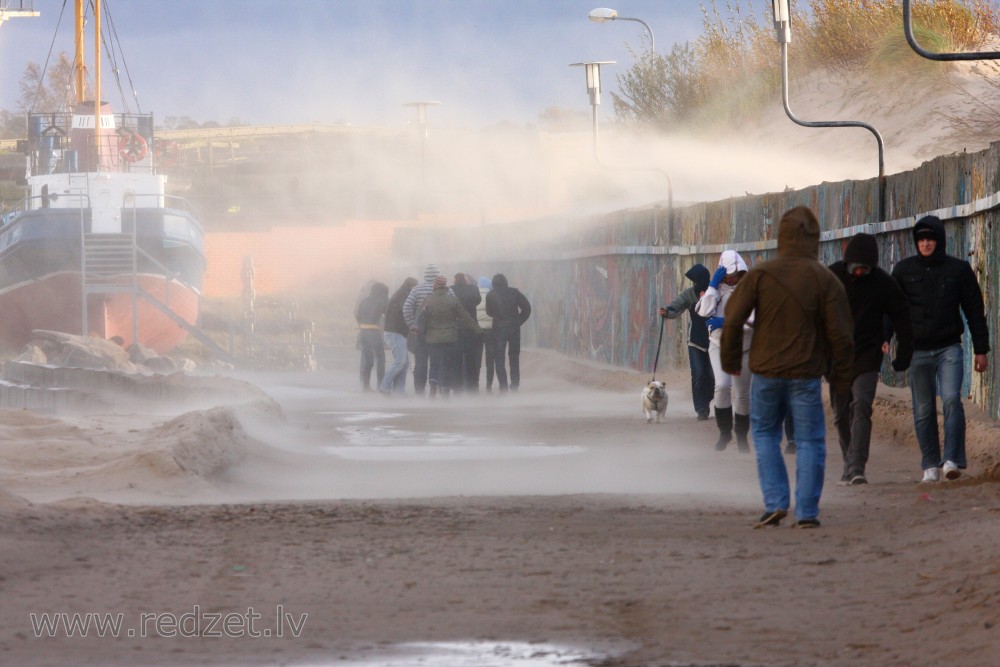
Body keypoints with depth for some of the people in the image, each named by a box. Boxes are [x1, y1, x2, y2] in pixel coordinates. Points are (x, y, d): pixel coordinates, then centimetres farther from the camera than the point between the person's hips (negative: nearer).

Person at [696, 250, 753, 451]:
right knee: (722, 386, -20)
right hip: (719, 345, 0)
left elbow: (752, 320, -17)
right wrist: (713, 285, -20)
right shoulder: (716, 289, -3)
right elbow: (704, 312, -19)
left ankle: (742, 435, 27)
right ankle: (724, 431, -4)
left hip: (743, 347, 0)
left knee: (742, 393, 8)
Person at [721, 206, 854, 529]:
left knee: (765, 433, 16)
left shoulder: (760, 274, -4)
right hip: (807, 374, 0)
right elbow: (840, 334, -3)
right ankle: (806, 512, 1)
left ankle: (775, 502, 4)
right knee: (809, 441, 6)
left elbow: (733, 320, -4)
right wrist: (840, 377, 8)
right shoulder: (825, 279, -4)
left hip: (766, 370, 1)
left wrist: (731, 361, 10)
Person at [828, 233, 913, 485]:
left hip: (867, 355, -2)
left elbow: (902, 319, 3)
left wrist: (903, 356, -1)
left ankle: (857, 468, -25)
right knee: (841, 414, 9)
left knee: (861, 407, -18)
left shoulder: (884, 283, -7)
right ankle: (849, 464, 24)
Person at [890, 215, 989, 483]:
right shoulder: (904, 270, 5)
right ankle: (930, 465, 10)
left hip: (949, 348, -2)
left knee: (951, 399, -18)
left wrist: (981, 349, 4)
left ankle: (953, 459, -19)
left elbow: (974, 310, 6)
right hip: (918, 350, 2)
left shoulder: (958, 269, 2)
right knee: (923, 410, 3)